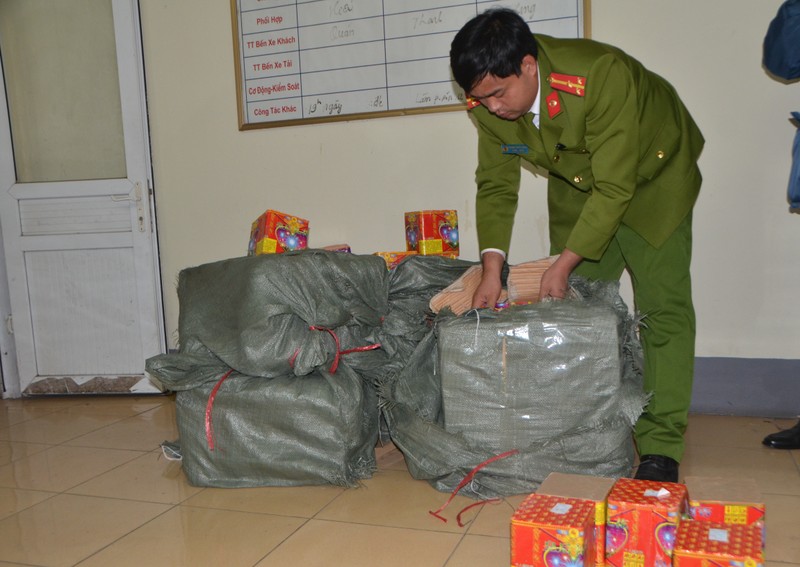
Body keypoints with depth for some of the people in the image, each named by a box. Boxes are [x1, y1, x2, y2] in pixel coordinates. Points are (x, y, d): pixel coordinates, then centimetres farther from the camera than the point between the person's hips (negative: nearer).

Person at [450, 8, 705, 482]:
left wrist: (563, 264, -30)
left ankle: (660, 448, -3)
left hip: (651, 176, -5)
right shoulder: (488, 103, -19)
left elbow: (615, 189, -33)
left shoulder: (602, 75, -37)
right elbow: (496, 185, -10)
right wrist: (493, 267, -21)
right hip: (577, 185, 5)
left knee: (663, 309, -10)